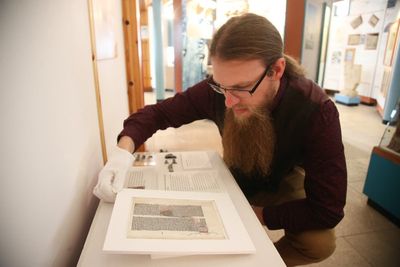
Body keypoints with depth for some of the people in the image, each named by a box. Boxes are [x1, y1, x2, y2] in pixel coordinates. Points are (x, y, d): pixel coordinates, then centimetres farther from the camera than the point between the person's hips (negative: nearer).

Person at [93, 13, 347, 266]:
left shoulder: (316, 110, -35)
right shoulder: (216, 89, -27)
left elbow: (328, 210, -31)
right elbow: (158, 112, -15)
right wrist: (124, 149, -33)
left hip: (283, 183, -2)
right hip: (235, 178, 3)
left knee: (320, 242, -23)